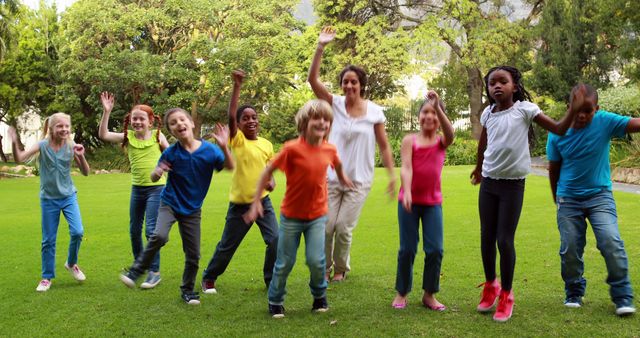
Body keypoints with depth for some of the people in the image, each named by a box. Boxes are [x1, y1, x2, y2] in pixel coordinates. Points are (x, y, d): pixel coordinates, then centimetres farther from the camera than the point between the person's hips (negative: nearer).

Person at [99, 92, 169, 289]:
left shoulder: (157, 136, -5)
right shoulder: (128, 137, -1)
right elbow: (103, 135, -13)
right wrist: (107, 112, -19)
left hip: (156, 188, -4)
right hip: (137, 189, 4)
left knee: (151, 230, -10)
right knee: (134, 230, 14)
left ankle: (155, 272, 0)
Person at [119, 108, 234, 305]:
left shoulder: (209, 150, -14)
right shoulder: (171, 153, -14)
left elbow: (230, 167, -13)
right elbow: (153, 178, -5)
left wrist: (224, 147, -29)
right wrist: (157, 172, -29)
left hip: (192, 209, 1)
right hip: (169, 203, -1)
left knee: (193, 254, 4)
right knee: (159, 236, -28)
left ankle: (188, 290, 27)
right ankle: (136, 271, -8)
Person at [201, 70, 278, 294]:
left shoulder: (267, 145, 3)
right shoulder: (237, 140, -8)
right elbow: (231, 116, -25)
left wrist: (271, 182, -11)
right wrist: (237, 86, -30)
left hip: (263, 201, 3)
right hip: (239, 204, -3)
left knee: (275, 240, -10)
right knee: (227, 246, 10)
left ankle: (271, 280, 10)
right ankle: (209, 278, 32)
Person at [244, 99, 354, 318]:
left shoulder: (330, 150, -8)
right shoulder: (292, 149, -20)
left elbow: (337, 163, 16)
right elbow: (268, 171, -11)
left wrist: (342, 178, 33)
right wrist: (256, 201, -11)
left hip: (317, 216, 2)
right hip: (291, 216, -2)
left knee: (316, 260, -6)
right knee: (285, 263, 8)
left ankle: (320, 296, 23)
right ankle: (275, 301, 31)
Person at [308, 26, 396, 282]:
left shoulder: (374, 112, -2)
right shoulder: (335, 104, -1)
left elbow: (384, 147, 4)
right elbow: (313, 79, -12)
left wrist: (392, 175, 0)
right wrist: (320, 47, -19)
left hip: (359, 181, -1)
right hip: (331, 177, 1)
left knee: (344, 228, -1)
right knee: (326, 226, 2)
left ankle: (340, 268, 24)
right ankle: (324, 267, 26)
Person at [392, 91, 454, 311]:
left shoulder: (441, 142, 2)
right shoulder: (410, 140, -3)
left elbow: (450, 134, -23)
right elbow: (406, 167, -15)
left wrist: (438, 107, -33)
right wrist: (406, 192, -31)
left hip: (433, 202, 2)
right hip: (410, 200, -1)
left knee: (435, 249, -2)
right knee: (407, 249, 3)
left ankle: (429, 294, 13)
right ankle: (401, 293, 18)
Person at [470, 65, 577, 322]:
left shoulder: (524, 109, -8)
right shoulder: (488, 114, 5)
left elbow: (559, 130, -8)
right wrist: (479, 168, 36)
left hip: (513, 184, -4)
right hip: (488, 183, 4)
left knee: (504, 240, -5)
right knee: (486, 238, 9)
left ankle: (506, 295, 11)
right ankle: (490, 286, 30)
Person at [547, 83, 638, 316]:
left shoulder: (605, 122, -11)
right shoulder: (557, 133, -8)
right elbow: (554, 168, 3)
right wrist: (556, 198, 11)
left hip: (599, 195, -1)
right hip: (568, 199, 1)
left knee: (611, 241, -15)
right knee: (570, 248, 4)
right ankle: (574, 293, 25)